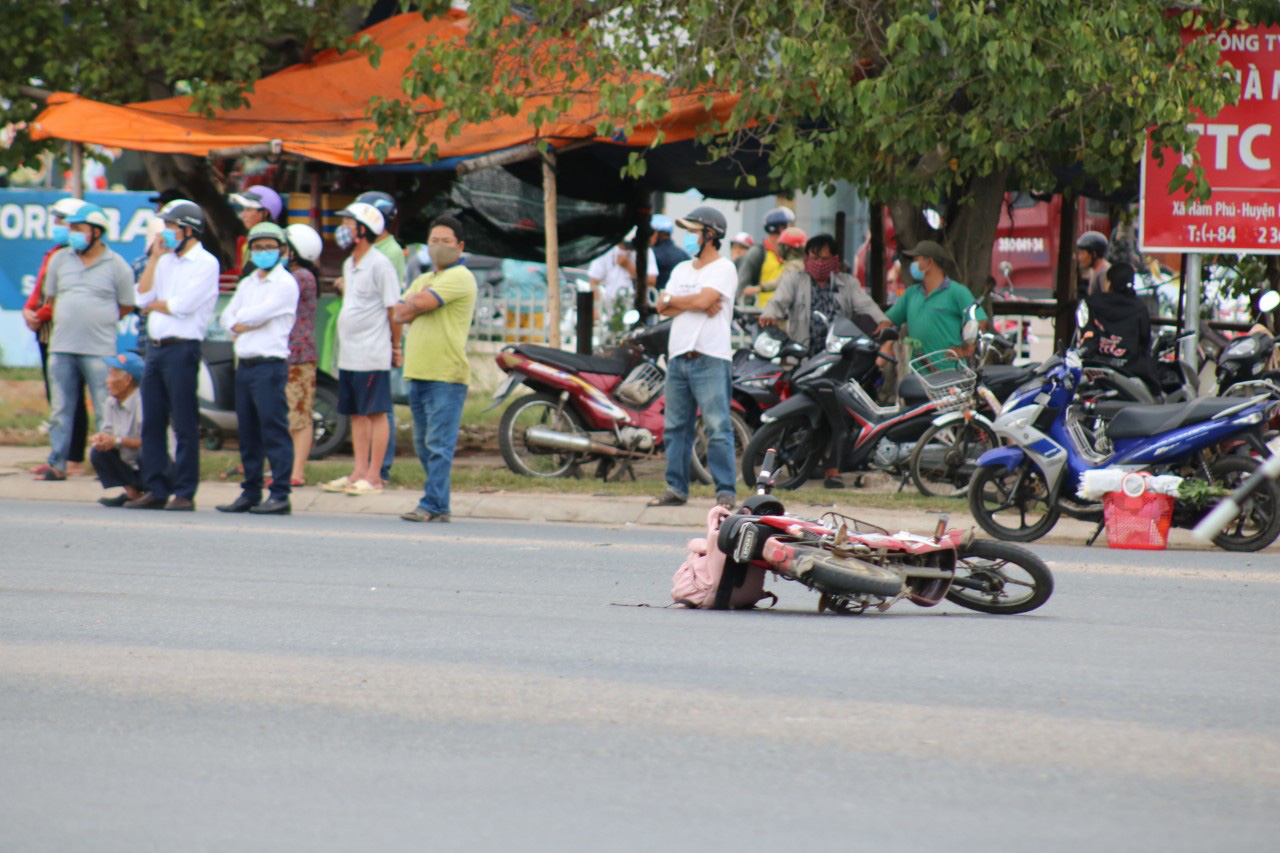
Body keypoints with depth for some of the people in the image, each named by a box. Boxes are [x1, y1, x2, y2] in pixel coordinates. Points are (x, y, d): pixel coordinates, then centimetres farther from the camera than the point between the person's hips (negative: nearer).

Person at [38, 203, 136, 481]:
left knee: (106, 411, -4)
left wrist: (99, 320, 8)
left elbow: (127, 307, 7)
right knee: (61, 409, 6)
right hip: (61, 347, 4)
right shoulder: (59, 260, 11)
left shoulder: (116, 266, 0)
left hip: (99, 350, -4)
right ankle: (57, 464, 9)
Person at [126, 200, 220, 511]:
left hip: (182, 348, -7)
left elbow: (183, 305, -14)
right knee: (152, 423, 7)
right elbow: (142, 296, 6)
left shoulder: (205, 263, -5)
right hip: (154, 346, 7)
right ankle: (156, 490, 12)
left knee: (184, 424, -5)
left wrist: (153, 305, 3)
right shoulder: (166, 261, 16)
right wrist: (154, 257, 2)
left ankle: (184, 493, -3)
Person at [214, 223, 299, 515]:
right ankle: (250, 493, 15)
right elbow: (228, 318, 13)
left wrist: (241, 319, 4)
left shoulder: (285, 284, -4)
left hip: (270, 366, -8)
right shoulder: (247, 284, 20)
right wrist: (243, 325, -6)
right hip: (244, 365, 8)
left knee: (274, 432, -9)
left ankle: (280, 496, -10)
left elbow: (257, 314, -13)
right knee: (247, 434, 10)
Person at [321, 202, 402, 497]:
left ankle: (373, 477, -6)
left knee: (376, 414, -5)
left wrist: (395, 347, -7)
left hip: (373, 355, -9)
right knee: (357, 414, 10)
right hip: (348, 354, 9)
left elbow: (394, 308, -10)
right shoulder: (349, 264, 15)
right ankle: (359, 472, 14)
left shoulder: (379, 264, -11)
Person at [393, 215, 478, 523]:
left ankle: (433, 505, -14)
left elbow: (423, 303, -17)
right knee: (423, 445, 12)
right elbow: (400, 314, 10)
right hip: (417, 373, 9)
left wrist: (415, 301, 4)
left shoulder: (460, 278, -6)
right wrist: (419, 302, -6)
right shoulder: (423, 280, 22)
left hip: (446, 376, -9)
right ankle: (437, 502, 18)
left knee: (438, 445, -11)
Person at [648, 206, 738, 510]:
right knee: (675, 427, 9)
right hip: (678, 357, 8)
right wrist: (696, 304, -8)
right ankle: (676, 488, 16)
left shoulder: (723, 268, -3)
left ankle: (725, 491, -10)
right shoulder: (682, 269, 19)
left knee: (718, 428, -10)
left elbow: (703, 300, -17)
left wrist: (672, 299, -1)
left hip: (710, 360, -8)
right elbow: (663, 308, 8)